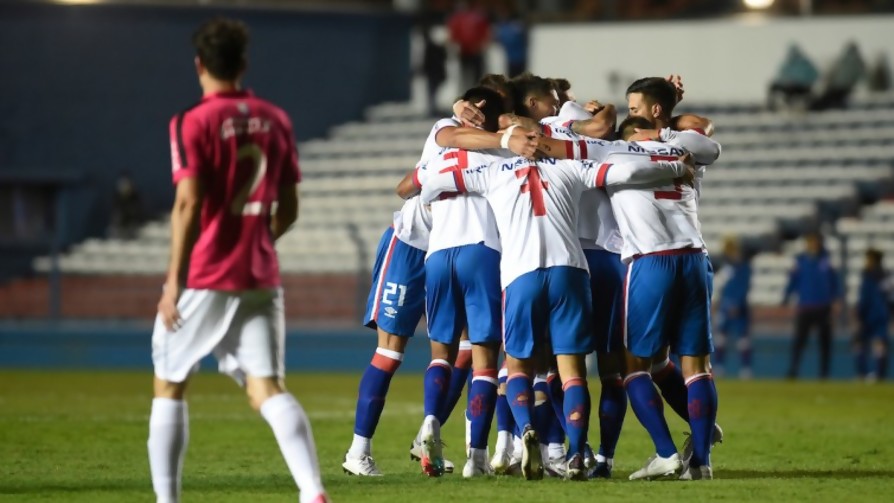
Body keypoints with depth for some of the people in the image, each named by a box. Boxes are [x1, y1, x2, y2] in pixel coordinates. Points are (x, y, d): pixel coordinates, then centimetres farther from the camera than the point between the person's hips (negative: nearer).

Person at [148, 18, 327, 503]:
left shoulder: (193, 123, -8)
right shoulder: (276, 120, 8)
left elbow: (188, 204, -16)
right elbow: (288, 210, 12)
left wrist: (175, 281, -14)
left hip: (204, 278, -4)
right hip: (261, 277, 4)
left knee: (168, 386, 11)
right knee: (267, 389, -2)